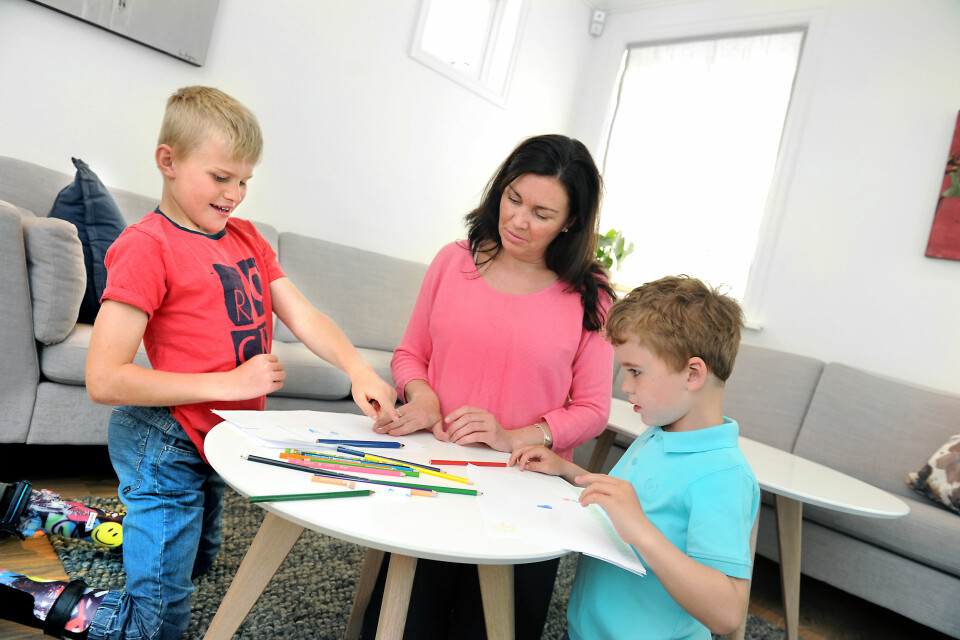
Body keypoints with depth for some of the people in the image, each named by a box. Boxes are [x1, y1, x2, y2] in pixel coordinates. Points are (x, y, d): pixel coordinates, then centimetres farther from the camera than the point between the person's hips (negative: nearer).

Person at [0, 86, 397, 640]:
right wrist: (231, 383, -25)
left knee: (195, 567, 27)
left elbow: (302, 315, -2)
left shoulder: (247, 238, 5)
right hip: (167, 448, -8)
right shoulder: (146, 246, -18)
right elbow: (105, 380, -23)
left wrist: (357, 368, -20)